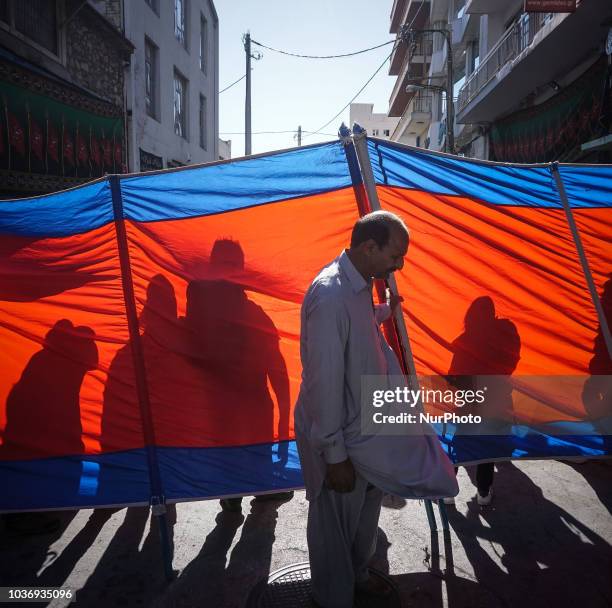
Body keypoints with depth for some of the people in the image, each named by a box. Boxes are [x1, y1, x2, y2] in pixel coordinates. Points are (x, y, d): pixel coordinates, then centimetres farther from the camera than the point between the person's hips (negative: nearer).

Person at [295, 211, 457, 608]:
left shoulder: (360, 284, 0)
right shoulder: (330, 296, -30)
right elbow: (324, 380, -28)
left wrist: (384, 312, 31)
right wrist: (335, 455, -22)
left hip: (363, 426, 9)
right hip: (339, 437, -9)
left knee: (366, 511, 28)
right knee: (336, 523, 14)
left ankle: (357, 575, 53)